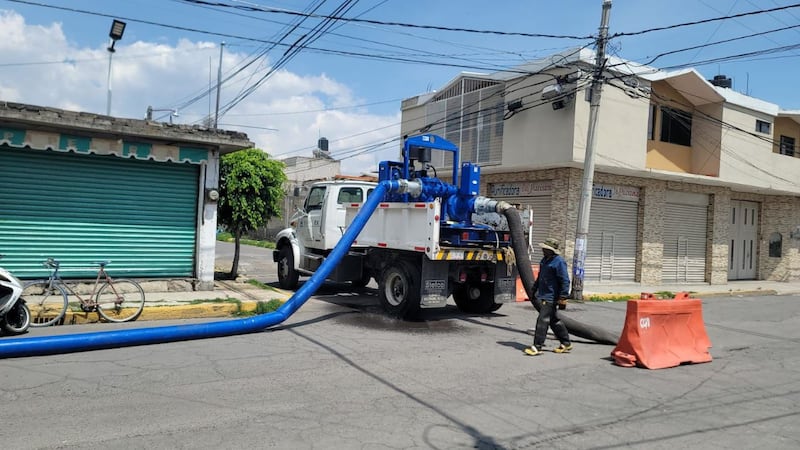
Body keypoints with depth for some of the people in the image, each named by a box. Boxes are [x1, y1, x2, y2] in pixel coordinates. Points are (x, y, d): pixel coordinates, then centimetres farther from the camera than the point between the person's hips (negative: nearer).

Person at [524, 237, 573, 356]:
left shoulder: (559, 262, -16)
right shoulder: (545, 260, 12)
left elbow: (565, 281, -18)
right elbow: (540, 277, 24)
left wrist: (562, 298, -21)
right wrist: (534, 289, 26)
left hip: (551, 297, -10)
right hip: (545, 296, 10)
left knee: (543, 320, -10)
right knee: (554, 321, 17)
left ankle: (537, 347, -6)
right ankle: (566, 344, 29)